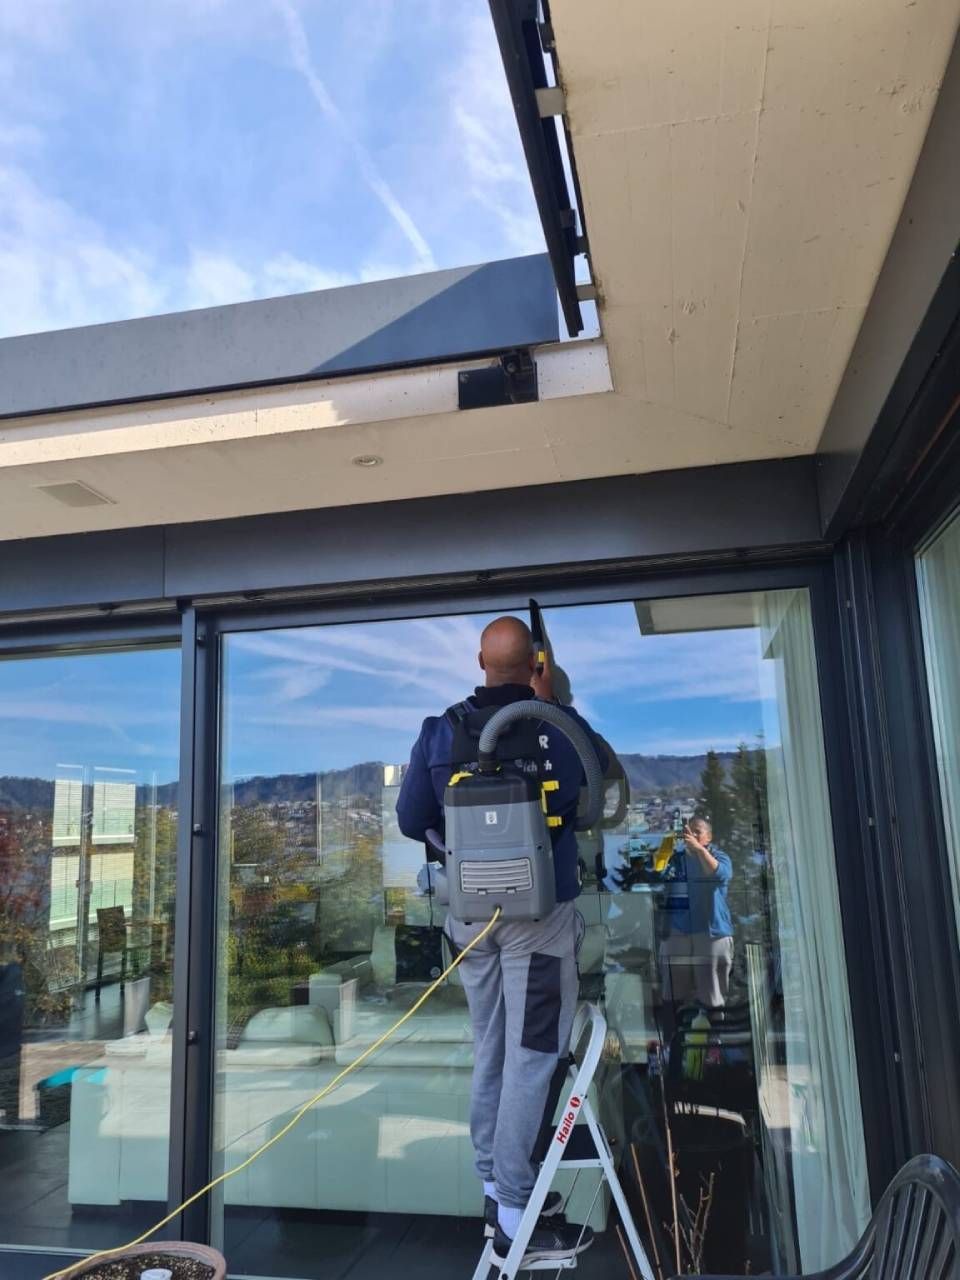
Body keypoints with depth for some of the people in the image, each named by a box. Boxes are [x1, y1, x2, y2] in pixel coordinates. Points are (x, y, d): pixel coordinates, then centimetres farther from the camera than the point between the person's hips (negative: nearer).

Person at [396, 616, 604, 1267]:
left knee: (491, 1054, 16)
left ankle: (497, 1190, 27)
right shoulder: (554, 724, -10)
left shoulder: (439, 732, -2)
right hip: (539, 911, -4)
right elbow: (598, 769, 12)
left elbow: (411, 821, 5)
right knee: (532, 1057, 1)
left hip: (468, 913, 5)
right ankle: (516, 1214, 6)